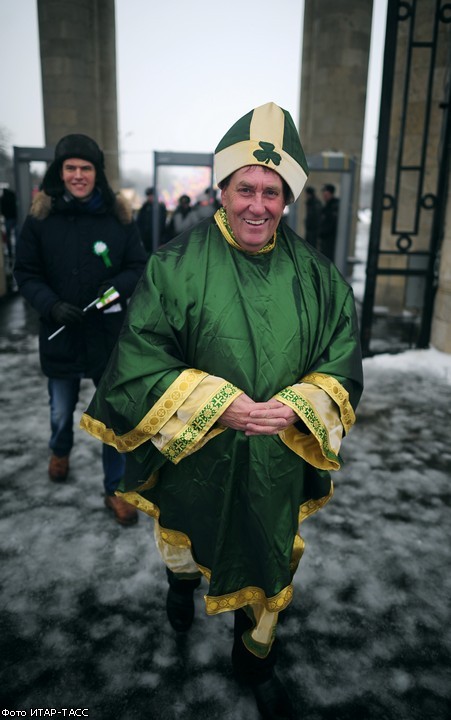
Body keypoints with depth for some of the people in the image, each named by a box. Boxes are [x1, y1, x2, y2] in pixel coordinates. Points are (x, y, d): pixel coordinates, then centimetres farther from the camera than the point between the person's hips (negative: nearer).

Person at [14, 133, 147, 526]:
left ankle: (115, 489, 26)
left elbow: (139, 266, 0)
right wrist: (51, 304, -18)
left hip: (109, 335, -1)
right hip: (61, 334, 1)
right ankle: (61, 450, 56)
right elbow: (26, 272, -1)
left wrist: (118, 286, -21)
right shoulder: (41, 216, -5)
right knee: (61, 411, 21)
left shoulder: (119, 215, -5)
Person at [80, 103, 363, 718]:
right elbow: (139, 362, -15)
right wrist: (217, 405, -25)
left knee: (268, 564, 19)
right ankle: (181, 580, 66)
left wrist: (295, 408, -21)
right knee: (184, 541, 27)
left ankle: (256, 659, 49)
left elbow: (341, 365, -3)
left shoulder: (315, 273, -5)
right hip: (193, 454, -1)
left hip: (277, 461, 2)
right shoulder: (176, 266, -13)